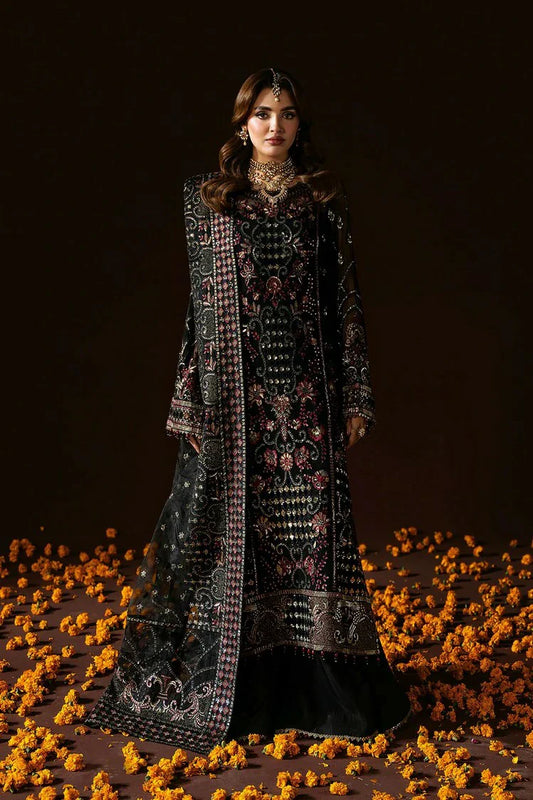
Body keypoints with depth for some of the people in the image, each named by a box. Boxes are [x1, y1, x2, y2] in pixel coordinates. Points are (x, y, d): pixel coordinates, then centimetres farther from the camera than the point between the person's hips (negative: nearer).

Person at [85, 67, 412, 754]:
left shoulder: (324, 200, 7)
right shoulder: (207, 199, 7)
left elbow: (347, 302, 6)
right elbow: (199, 301, 5)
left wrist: (356, 396, 0)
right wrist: (190, 401, -1)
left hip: (305, 388, 0)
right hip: (232, 389, 0)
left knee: (312, 525, 0)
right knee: (225, 527, 2)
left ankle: (318, 689, 13)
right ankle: (226, 686, 17)